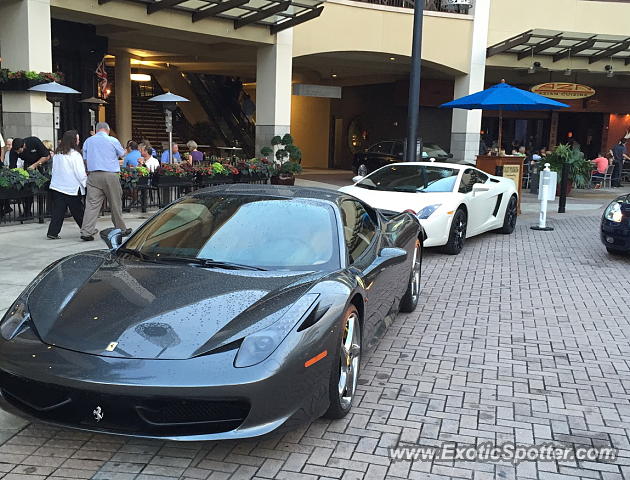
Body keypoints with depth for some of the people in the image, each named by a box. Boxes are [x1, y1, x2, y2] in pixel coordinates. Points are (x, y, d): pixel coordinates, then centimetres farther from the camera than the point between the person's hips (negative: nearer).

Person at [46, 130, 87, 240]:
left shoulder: (57, 154, 7)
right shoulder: (75, 155, -14)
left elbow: (54, 170, 14)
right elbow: (80, 173, -14)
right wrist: (86, 183, -2)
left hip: (57, 186, 6)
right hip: (72, 188, -6)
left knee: (57, 211, 7)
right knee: (78, 211, 7)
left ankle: (52, 233, 4)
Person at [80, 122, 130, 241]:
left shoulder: (88, 141, 10)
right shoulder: (113, 141, 0)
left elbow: (85, 159, 14)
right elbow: (122, 154, 15)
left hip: (93, 175, 3)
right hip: (111, 175, -3)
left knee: (92, 204, -2)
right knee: (115, 203, 8)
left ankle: (86, 232, -9)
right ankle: (121, 229, 19)